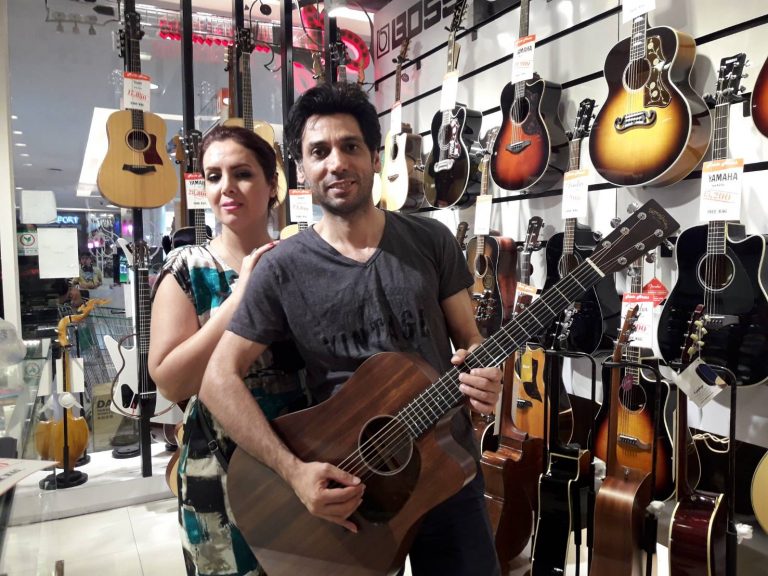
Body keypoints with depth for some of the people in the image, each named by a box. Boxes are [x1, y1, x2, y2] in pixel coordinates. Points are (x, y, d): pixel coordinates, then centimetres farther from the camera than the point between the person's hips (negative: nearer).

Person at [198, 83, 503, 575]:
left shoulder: (431, 241, -3)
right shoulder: (283, 269, -9)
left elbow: (470, 340, 4)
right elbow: (219, 377, -9)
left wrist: (482, 375, -20)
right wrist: (294, 471, -19)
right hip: (345, 486, -1)